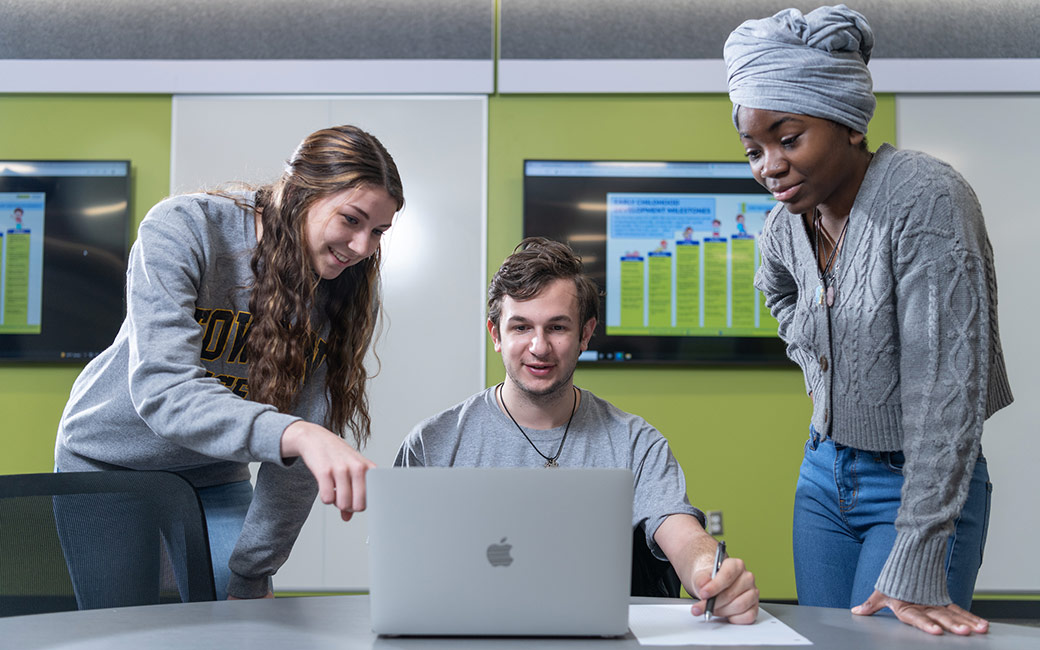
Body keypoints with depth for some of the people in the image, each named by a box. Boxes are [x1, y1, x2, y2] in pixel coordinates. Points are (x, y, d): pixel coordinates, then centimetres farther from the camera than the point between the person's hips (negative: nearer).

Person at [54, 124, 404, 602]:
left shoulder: (351, 289, -14)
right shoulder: (182, 229, -25)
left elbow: (300, 458, -15)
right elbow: (160, 390, -37)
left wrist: (251, 578, -15)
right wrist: (294, 434, -52)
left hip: (217, 477, 3)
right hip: (109, 460, -3)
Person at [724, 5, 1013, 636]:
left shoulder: (925, 198, -22)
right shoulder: (787, 225, -1)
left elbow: (946, 391, -27)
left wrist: (917, 569, -30)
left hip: (919, 484, -6)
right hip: (825, 471, 7)